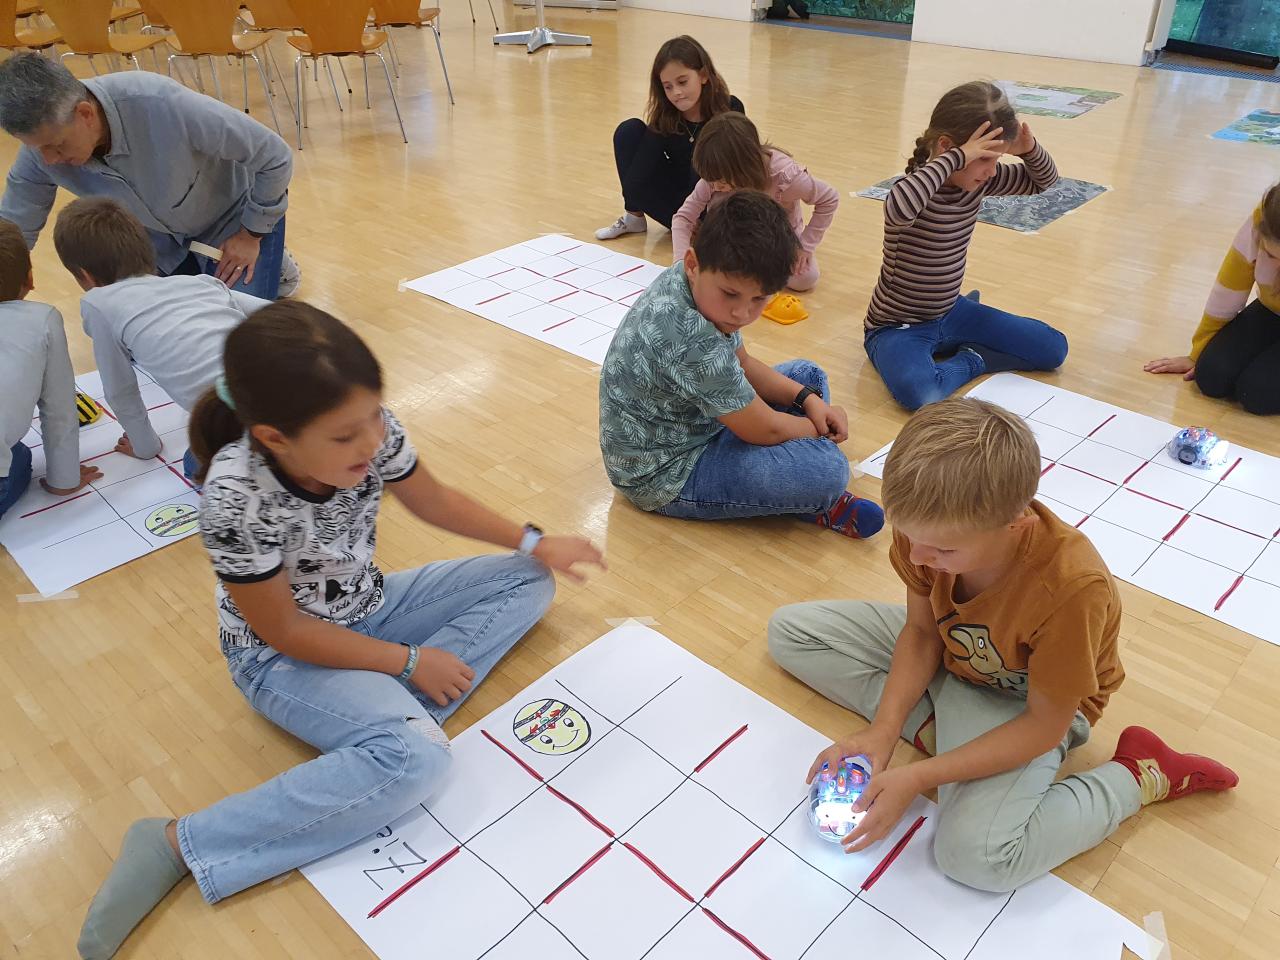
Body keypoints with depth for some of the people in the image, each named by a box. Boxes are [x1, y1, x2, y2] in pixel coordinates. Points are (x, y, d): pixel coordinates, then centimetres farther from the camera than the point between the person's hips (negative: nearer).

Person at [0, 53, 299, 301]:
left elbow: (275, 156, -28)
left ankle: (272, 264, 17)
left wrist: (251, 234, -16)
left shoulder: (164, 105, -39)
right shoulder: (42, 144, -22)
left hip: (234, 215, -5)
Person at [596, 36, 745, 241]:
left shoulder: (731, 110, -17)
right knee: (629, 131, -14)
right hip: (678, 201, 3)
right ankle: (633, 217, -4)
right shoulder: (664, 118, -14)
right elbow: (634, 180, -21)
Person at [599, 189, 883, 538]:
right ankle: (817, 505, 7)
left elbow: (742, 363, 9)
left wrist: (809, 399, -3)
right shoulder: (693, 340, -36)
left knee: (809, 376, 17)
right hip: (665, 476, -10)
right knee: (827, 469, -27)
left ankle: (811, 494, 2)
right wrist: (822, 429, -3)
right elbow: (764, 430, -22)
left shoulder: (702, 283, -9)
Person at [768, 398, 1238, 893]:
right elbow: (921, 630, -9)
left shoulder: (1071, 588, -40)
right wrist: (883, 731, -21)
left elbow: (1045, 724, -26)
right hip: (948, 650, 6)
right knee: (789, 631, -2)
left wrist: (918, 778, -29)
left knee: (975, 855, -28)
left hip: (1030, 704, -5)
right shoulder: (929, 524, -26)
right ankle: (933, 728, -9)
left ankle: (1140, 776, -4)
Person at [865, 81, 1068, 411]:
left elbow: (1045, 181, 11)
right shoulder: (918, 188, -25)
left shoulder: (979, 180, -3)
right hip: (898, 328, -7)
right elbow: (899, 209, -52)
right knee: (917, 391, -40)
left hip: (951, 313, 7)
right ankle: (971, 362, -9)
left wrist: (1030, 148, -11)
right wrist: (955, 158, -43)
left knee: (1053, 349, 6)